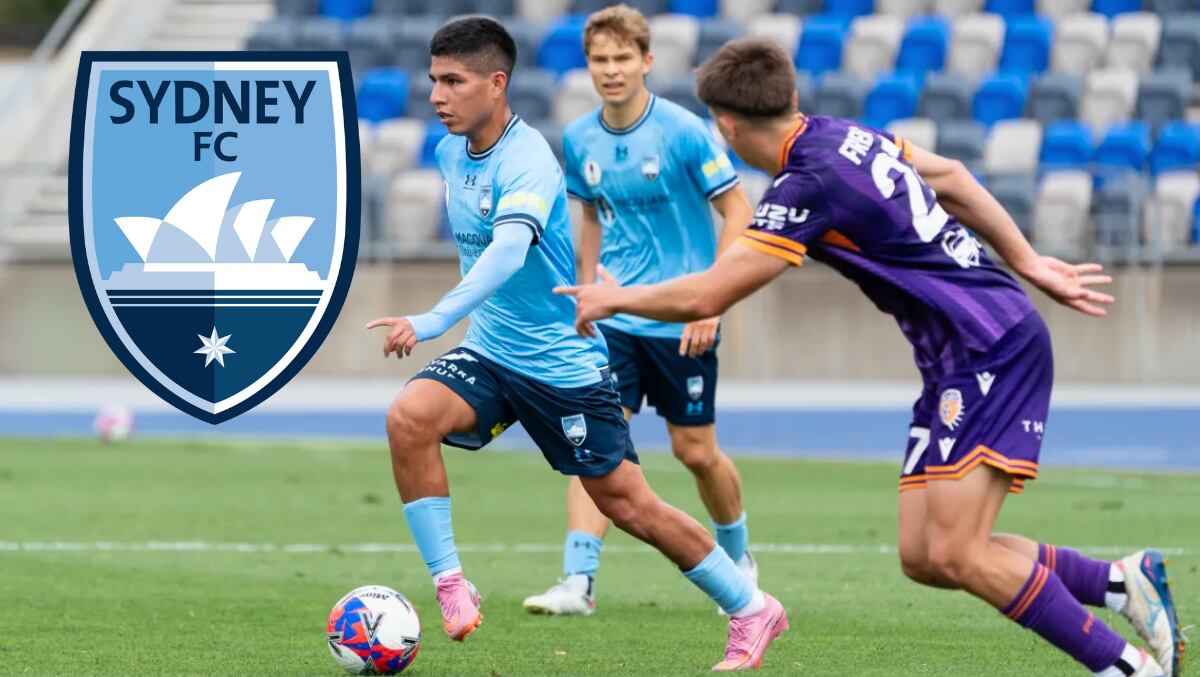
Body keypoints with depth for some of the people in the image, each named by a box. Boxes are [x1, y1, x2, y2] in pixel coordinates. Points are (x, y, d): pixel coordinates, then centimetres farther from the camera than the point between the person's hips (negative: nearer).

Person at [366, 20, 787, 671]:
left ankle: (751, 610, 20)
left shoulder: (528, 161, -23)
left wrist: (434, 320, -54)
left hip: (562, 362, -6)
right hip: (488, 351, 6)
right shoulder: (449, 153, 2)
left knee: (627, 505, 1)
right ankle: (450, 586, -16)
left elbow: (508, 251, -41)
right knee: (408, 417, -23)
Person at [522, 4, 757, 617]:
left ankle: (738, 560, 33)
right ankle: (578, 582, -16)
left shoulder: (683, 132, -14)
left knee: (696, 451, 7)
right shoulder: (580, 141, 1)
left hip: (681, 319, -3)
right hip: (614, 318, 3)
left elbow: (737, 212, -9)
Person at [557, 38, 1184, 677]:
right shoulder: (847, 136, 10)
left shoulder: (807, 186, -17)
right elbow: (951, 176, 24)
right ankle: (1125, 579, 5)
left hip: (993, 348, -9)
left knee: (955, 555, -16)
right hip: (961, 360, 9)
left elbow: (705, 296, -14)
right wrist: (1028, 264, 30)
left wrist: (616, 298, 4)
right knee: (921, 557, 4)